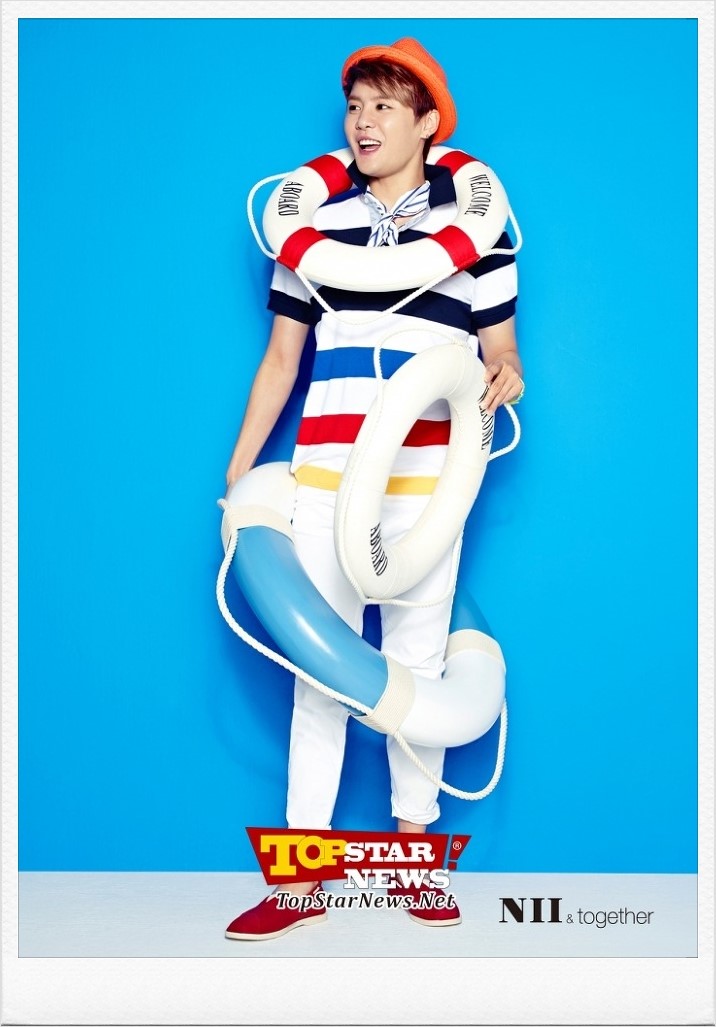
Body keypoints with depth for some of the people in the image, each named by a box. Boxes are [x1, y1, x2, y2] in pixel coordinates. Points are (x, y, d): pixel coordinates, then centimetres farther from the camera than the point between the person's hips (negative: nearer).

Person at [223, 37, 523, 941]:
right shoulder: (311, 221, 11)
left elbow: (501, 357, 8)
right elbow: (279, 359, 13)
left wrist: (505, 379, -16)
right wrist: (236, 474, 9)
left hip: (426, 474, -1)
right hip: (323, 470, 2)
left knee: (416, 663, 5)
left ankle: (413, 850, 20)